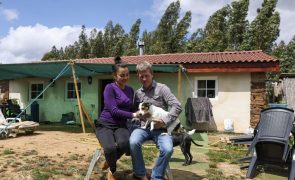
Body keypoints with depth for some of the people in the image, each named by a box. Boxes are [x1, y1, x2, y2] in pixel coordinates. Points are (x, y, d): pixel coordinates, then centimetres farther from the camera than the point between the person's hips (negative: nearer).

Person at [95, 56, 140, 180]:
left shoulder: (130, 90, 10)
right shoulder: (110, 88, -9)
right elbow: (114, 111, -17)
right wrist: (133, 115, -21)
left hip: (120, 125, 4)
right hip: (105, 124, -4)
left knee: (125, 144, -32)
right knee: (110, 148, -35)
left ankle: (108, 162, 3)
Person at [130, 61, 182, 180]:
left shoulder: (162, 88, 1)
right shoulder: (137, 93, 14)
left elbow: (177, 107, -9)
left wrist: (165, 122, -17)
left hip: (160, 128, -2)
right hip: (143, 126, 3)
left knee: (167, 149, -30)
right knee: (133, 142, -30)